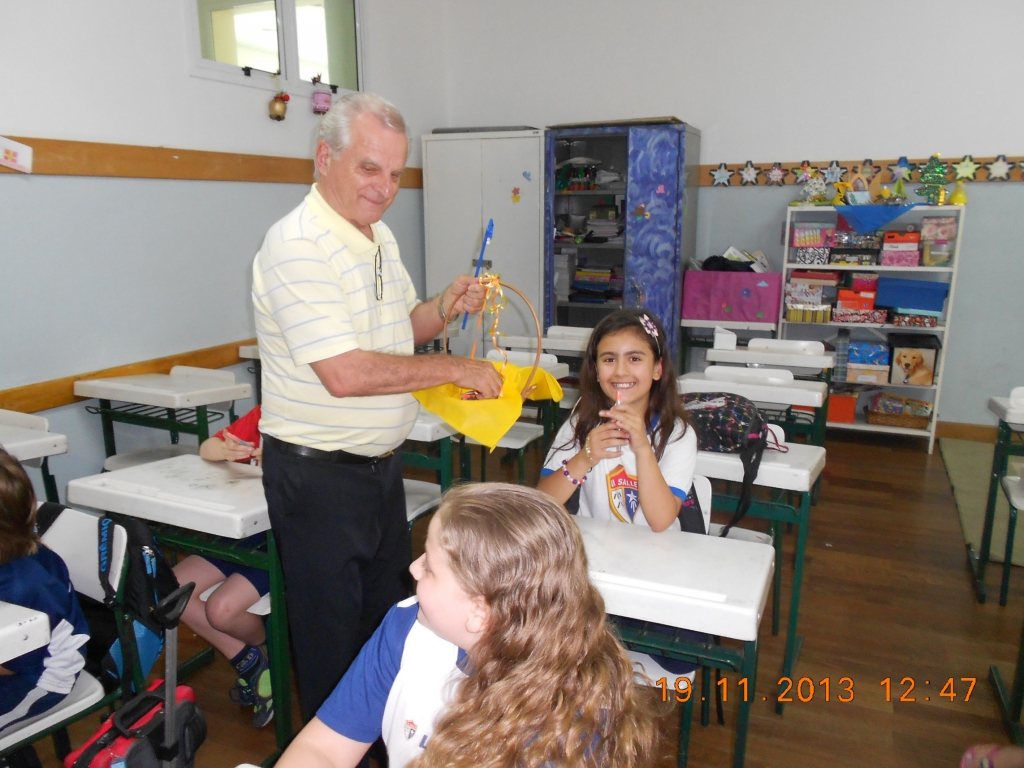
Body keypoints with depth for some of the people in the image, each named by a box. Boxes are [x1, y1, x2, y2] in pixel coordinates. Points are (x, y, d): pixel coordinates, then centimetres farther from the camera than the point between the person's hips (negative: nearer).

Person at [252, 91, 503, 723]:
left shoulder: (380, 236, 8)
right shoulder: (298, 246, -21)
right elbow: (344, 374, -29)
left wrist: (446, 309, -2)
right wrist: (455, 370, -22)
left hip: (382, 463, 9)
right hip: (319, 475, -9)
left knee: (391, 616, 23)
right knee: (333, 641, 9)